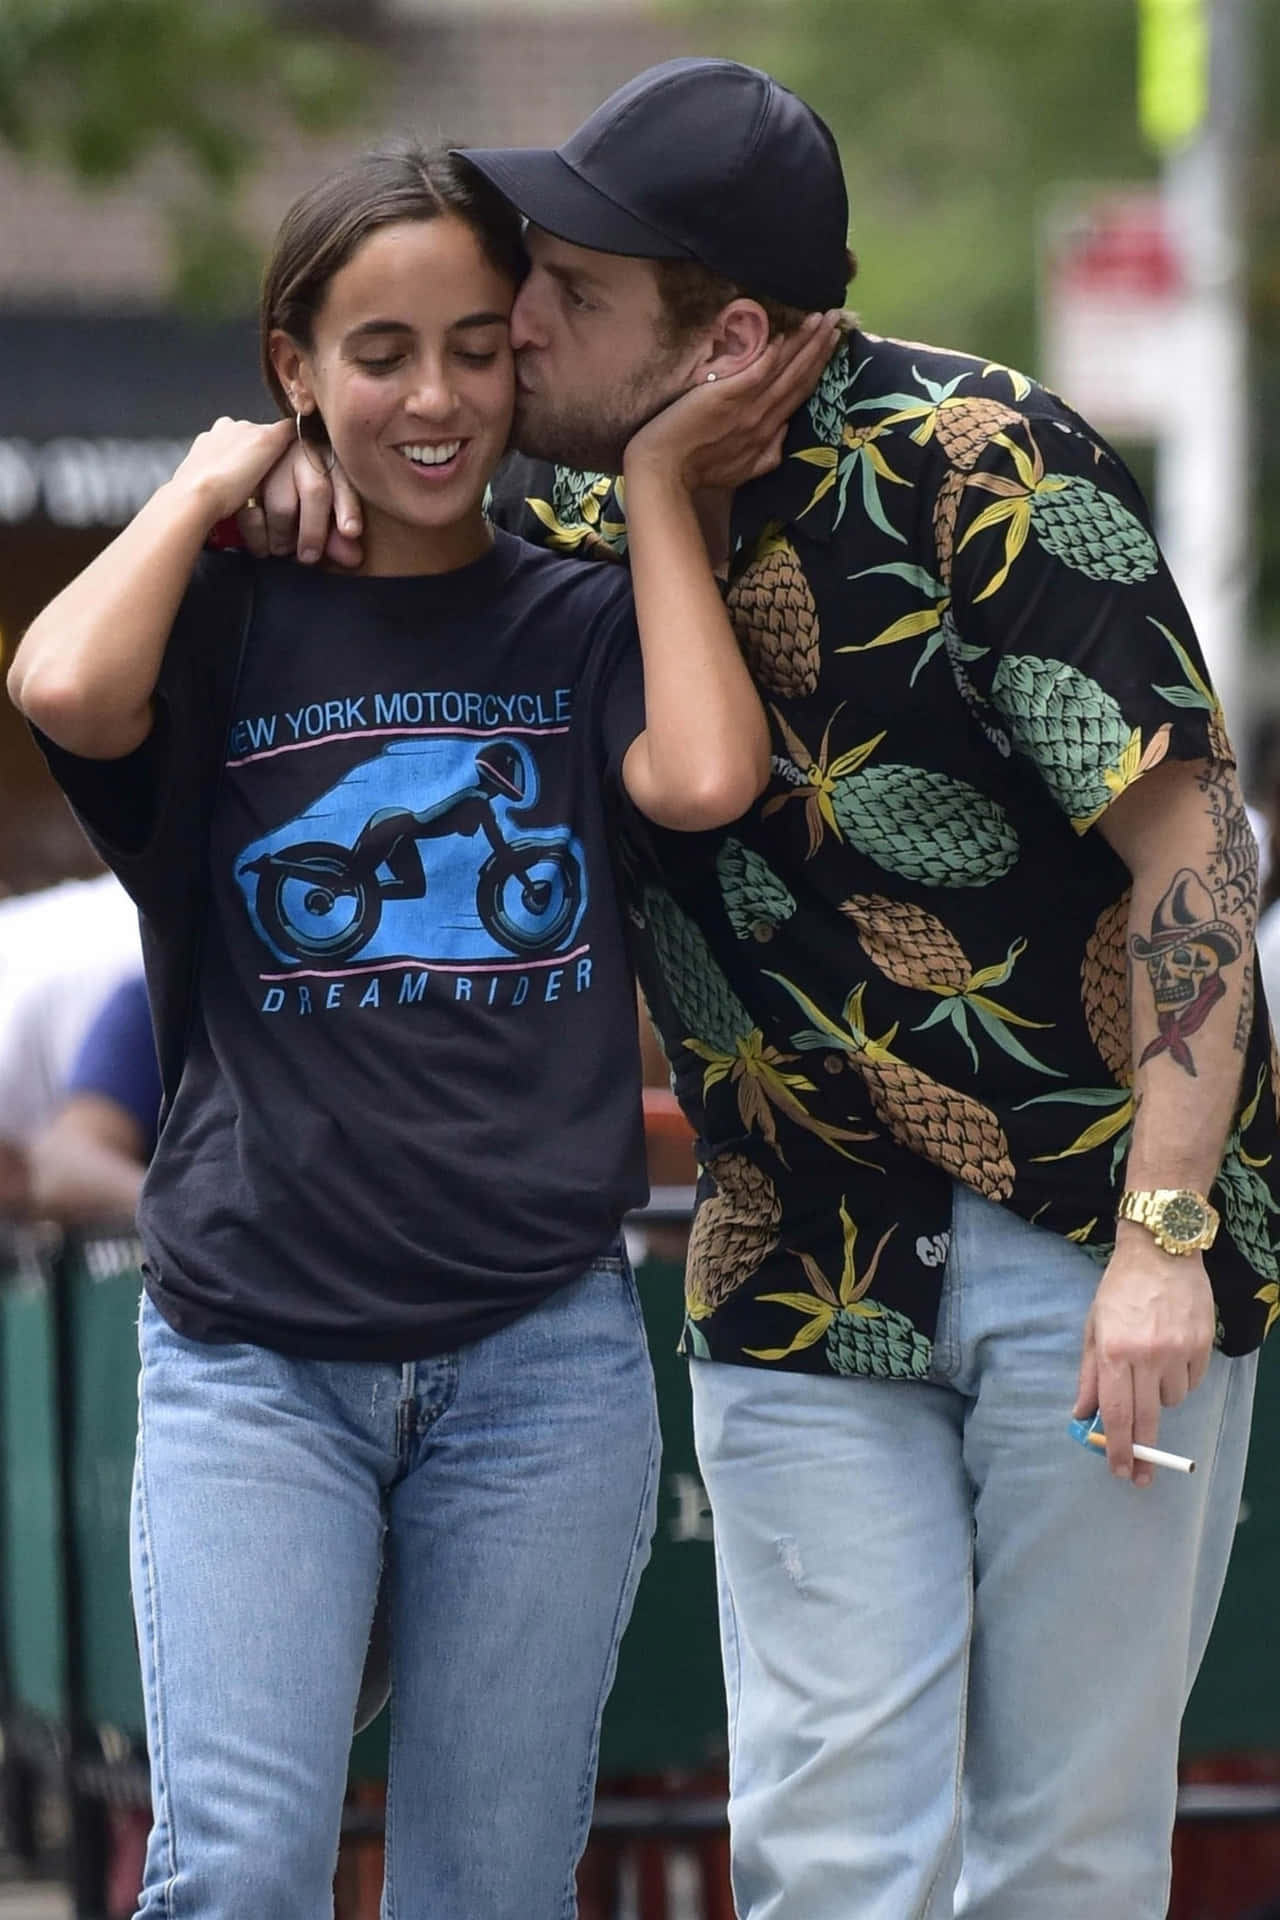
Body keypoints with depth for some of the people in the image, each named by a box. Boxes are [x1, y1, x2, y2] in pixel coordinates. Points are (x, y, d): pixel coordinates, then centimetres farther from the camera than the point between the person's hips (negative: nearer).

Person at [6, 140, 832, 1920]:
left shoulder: (580, 621, 9)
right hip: (252, 1353, -1)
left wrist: (658, 476, -2)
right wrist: (209, 485, -1)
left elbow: (705, 777, -12)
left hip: (541, 1356, 1)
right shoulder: (228, 617, 5)